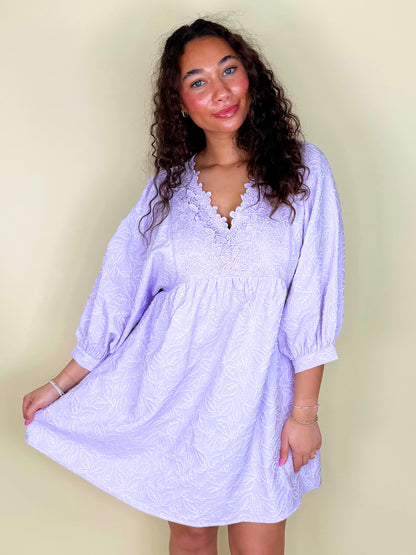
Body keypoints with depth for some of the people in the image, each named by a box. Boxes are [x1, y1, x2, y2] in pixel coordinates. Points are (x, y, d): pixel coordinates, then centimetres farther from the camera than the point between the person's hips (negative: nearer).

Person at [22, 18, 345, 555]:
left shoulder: (302, 167, -4)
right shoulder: (170, 184, 3)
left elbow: (313, 302, -7)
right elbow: (119, 290, 7)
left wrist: (305, 411, -9)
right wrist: (62, 385, 7)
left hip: (253, 393, -2)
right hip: (172, 390, 2)